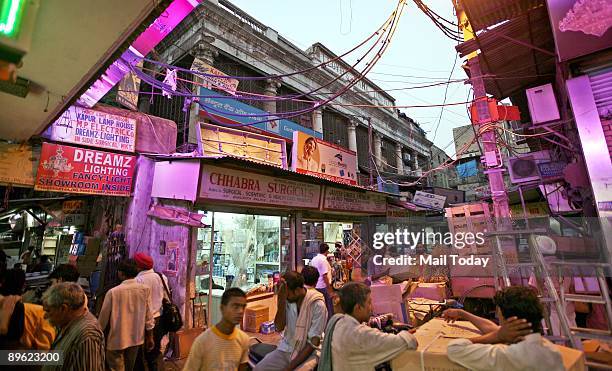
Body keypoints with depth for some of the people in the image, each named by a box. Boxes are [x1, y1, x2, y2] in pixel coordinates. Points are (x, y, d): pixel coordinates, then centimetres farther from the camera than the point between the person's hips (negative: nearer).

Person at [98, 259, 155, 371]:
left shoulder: (113, 292, -17)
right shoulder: (145, 290, -11)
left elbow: (103, 316, -6)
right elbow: (148, 316, -5)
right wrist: (150, 337, 7)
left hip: (116, 339, -3)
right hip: (135, 338, 3)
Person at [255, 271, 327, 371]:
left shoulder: (318, 305, -19)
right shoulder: (288, 299, -5)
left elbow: (314, 342, -17)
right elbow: (279, 327, -11)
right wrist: (281, 300, -23)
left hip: (308, 353, -5)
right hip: (285, 349, 5)